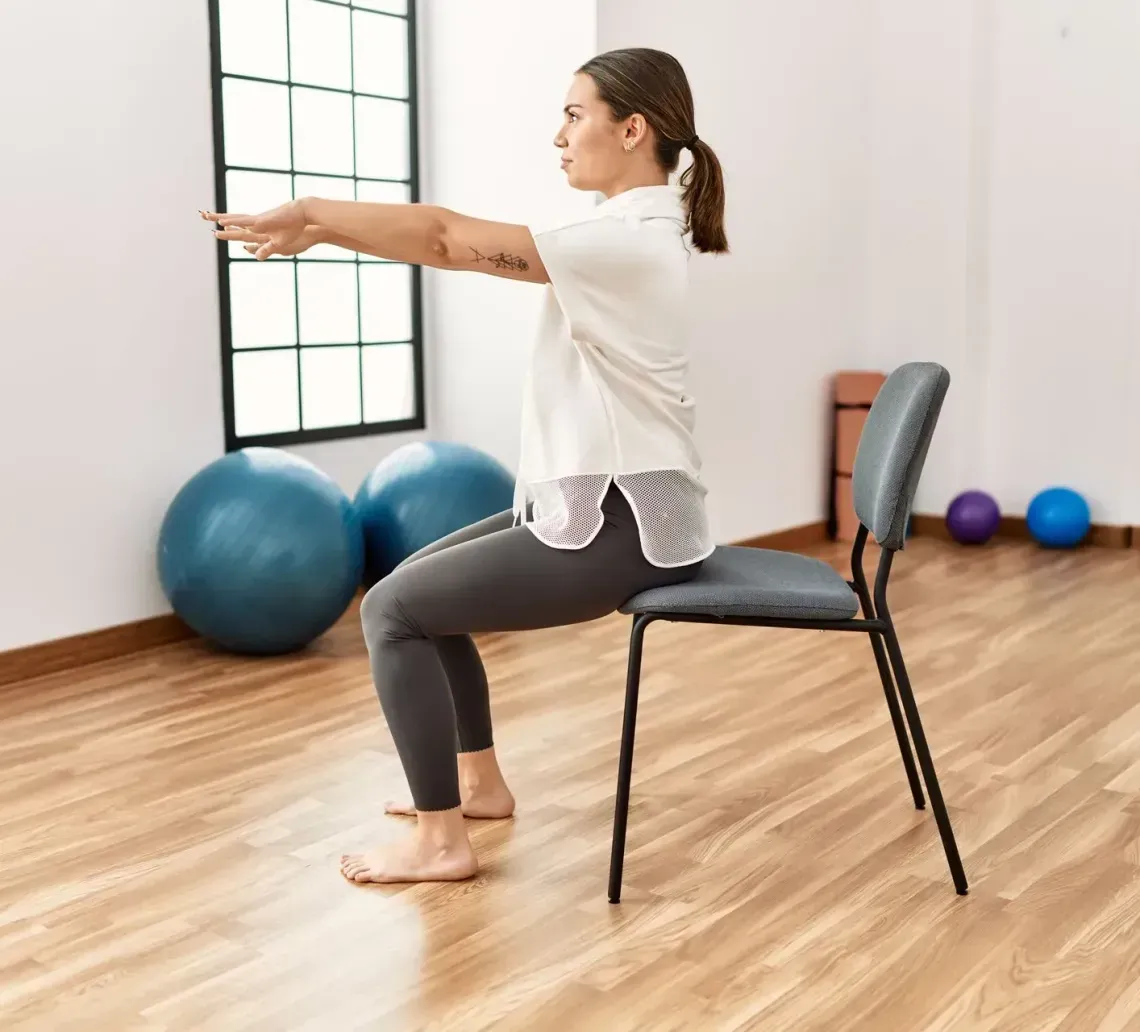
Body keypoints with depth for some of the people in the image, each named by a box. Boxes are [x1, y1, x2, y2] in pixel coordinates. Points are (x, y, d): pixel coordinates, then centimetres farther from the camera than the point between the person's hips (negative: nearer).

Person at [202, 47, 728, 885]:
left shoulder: (629, 242, -21)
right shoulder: (629, 233, 11)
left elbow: (449, 238, -20)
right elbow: (467, 248, 7)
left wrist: (311, 213, -8)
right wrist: (324, 231, 0)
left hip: (618, 526, -10)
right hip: (601, 503, 10)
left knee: (394, 609, -6)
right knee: (421, 581, 19)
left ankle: (439, 841, 3)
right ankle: (479, 783, 30)